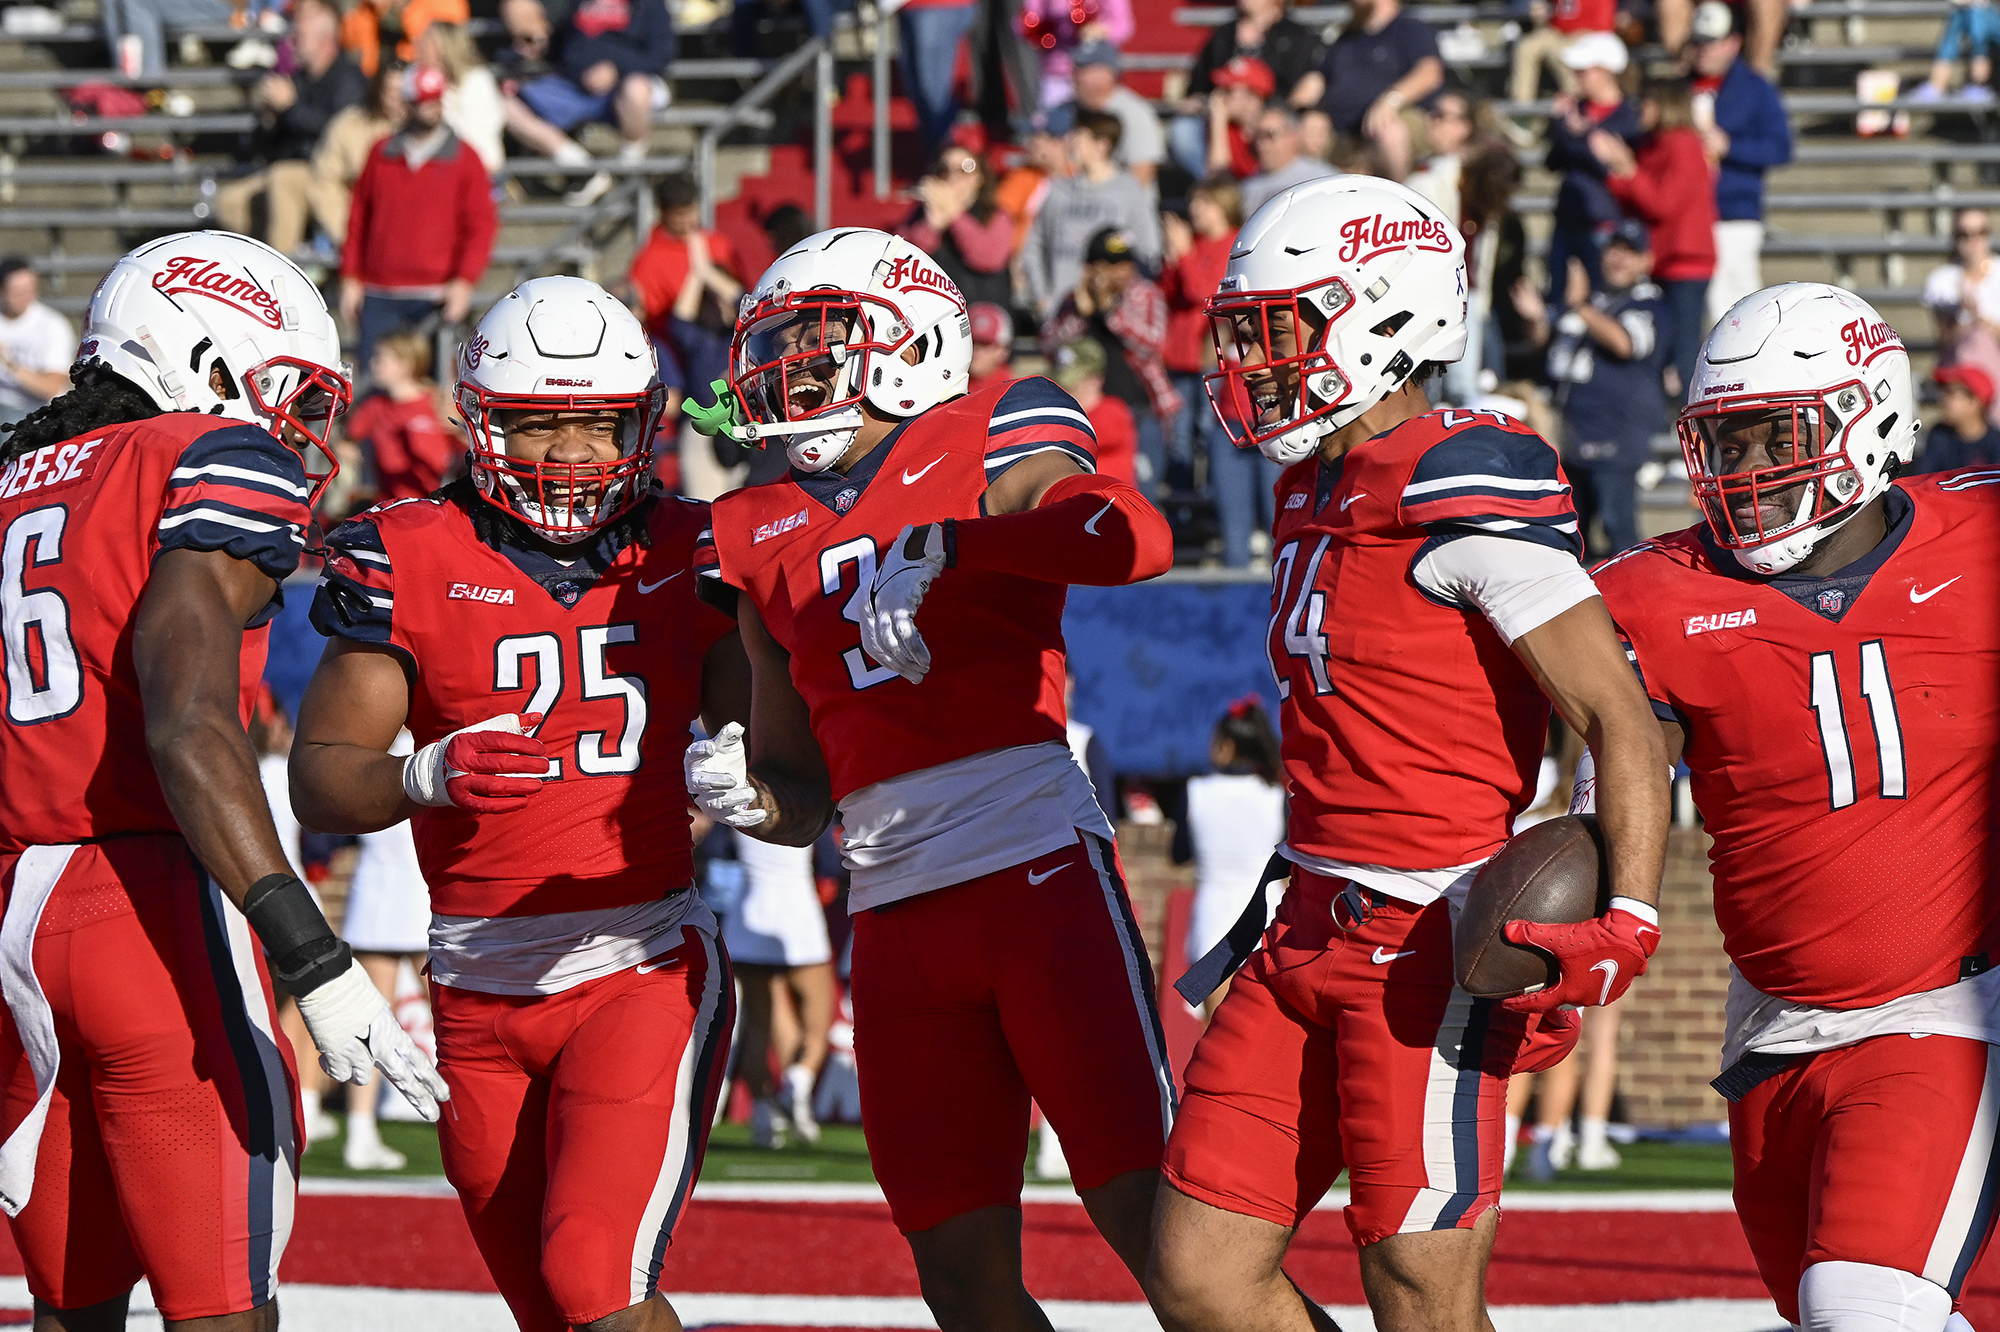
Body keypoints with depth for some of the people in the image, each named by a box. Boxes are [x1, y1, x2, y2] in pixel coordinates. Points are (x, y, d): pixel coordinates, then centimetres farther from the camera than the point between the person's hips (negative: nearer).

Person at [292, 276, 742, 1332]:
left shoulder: (690, 559, 3)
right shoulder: (411, 562, -1)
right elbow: (319, 779, -5)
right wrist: (428, 777, -26)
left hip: (641, 969, -2)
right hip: (481, 995, 2)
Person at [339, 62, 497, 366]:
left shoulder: (464, 159, 5)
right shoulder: (382, 154, 11)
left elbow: (482, 226, 2)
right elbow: (359, 218, 15)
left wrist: (465, 281, -9)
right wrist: (351, 278, 9)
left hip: (435, 296, -2)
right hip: (379, 296, 2)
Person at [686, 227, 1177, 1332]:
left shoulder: (988, 444, 3)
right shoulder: (762, 538, 19)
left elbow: (1133, 539, -18)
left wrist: (941, 543, -23)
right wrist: (748, 799, 2)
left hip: (1041, 870, -5)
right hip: (896, 912, 6)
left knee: (1152, 1219, -12)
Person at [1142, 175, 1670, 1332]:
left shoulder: (1464, 493, -14)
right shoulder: (1321, 489, 13)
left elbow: (1624, 723, -17)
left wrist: (1627, 922, -27)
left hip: (1437, 949, -9)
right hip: (1316, 933, 9)